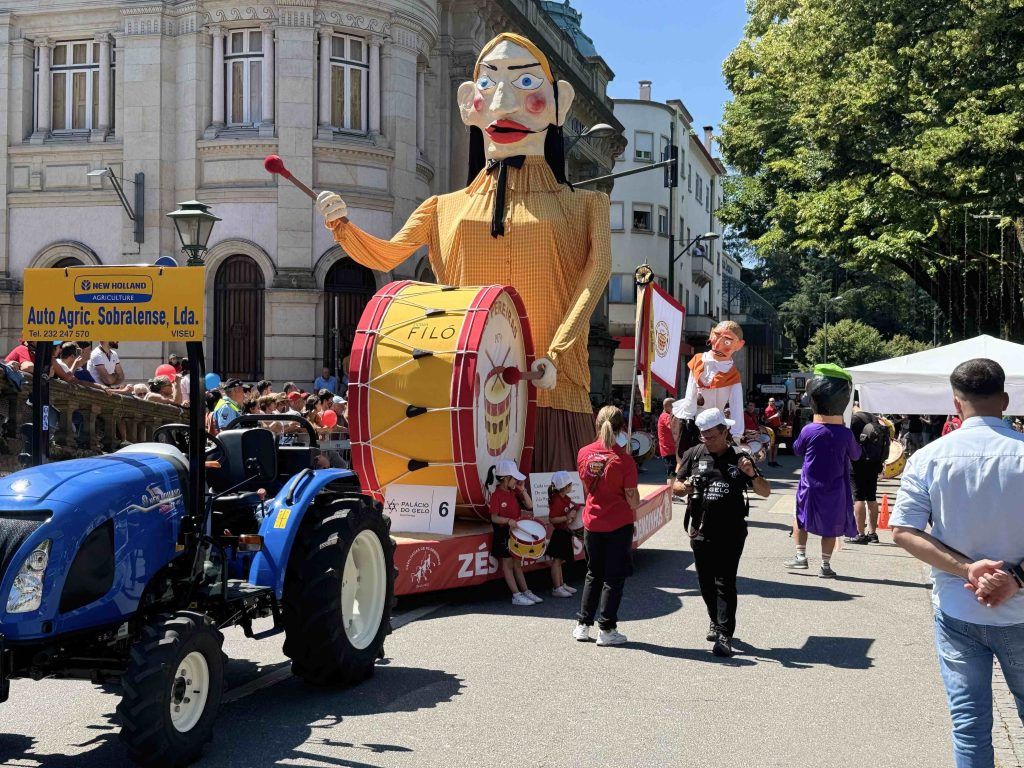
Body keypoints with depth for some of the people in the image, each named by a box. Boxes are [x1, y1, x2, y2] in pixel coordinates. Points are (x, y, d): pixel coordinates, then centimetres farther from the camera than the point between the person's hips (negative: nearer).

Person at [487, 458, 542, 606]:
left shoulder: (514, 492, 4)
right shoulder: (497, 495, -16)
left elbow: (530, 506, 2)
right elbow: (494, 518, -19)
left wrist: (522, 489, -6)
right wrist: (508, 520, -35)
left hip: (516, 532, 7)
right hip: (503, 533, -7)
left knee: (517, 563, 16)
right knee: (507, 564, 2)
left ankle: (526, 592, 21)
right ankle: (516, 596, 3)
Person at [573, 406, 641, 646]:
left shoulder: (584, 453, -3)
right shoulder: (624, 459, -16)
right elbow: (631, 496, -11)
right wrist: (634, 510, 7)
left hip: (592, 522, 4)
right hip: (619, 523, -4)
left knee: (593, 574, 18)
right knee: (614, 577, 6)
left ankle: (583, 624, 20)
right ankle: (606, 629, 9)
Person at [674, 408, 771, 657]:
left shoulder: (739, 459, 2)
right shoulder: (693, 455, 5)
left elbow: (765, 492, 3)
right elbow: (675, 486, 10)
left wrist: (752, 474, -17)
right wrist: (684, 487, -14)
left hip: (731, 534, -3)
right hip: (700, 531, 3)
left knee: (725, 584, -7)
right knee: (706, 583, 13)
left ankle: (724, 635, -7)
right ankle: (716, 621, 36)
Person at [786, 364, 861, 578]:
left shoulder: (808, 431, -12)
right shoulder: (845, 434, -11)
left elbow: (797, 450, 6)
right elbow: (855, 455, 7)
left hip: (810, 488, 0)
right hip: (834, 491, 0)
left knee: (800, 518, 20)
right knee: (830, 527, 9)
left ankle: (801, 556, 14)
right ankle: (825, 566, 12)